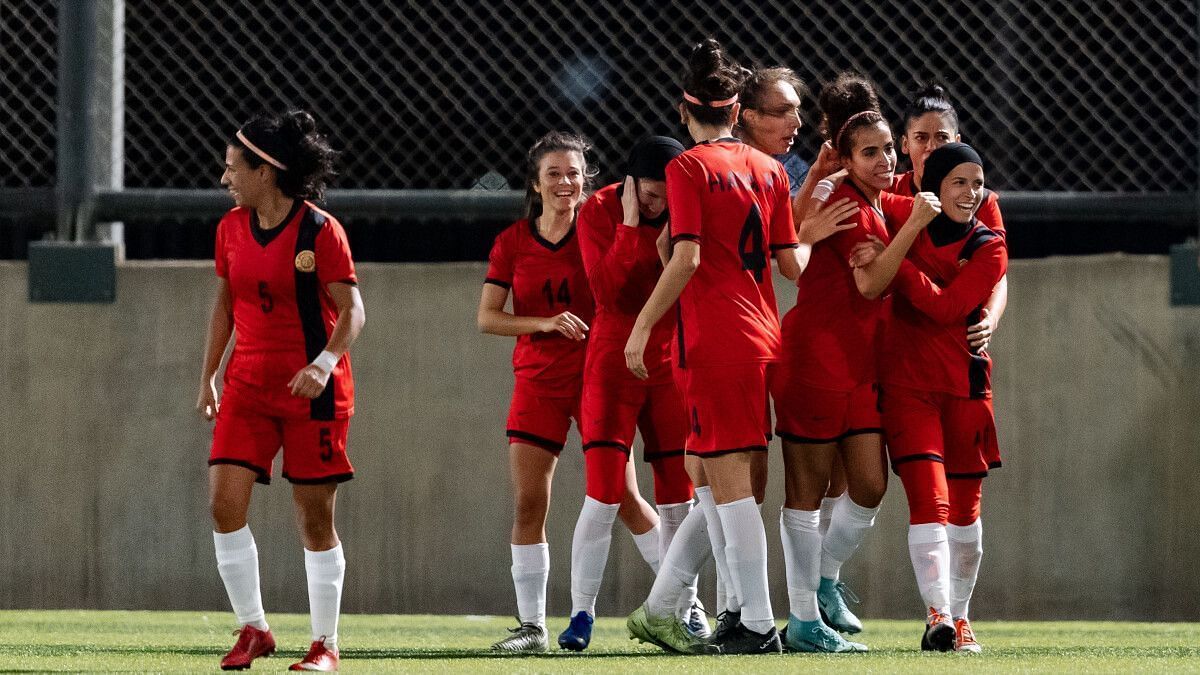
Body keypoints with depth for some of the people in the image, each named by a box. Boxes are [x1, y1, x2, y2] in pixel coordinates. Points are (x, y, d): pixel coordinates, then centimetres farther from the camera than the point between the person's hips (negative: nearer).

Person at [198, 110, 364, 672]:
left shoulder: (320, 230, -11)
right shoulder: (231, 228, 6)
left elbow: (352, 311, -11)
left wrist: (324, 363, -26)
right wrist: (208, 376, 13)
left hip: (312, 389, -5)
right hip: (247, 384, 5)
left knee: (315, 515, 0)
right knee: (225, 502, -9)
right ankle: (252, 629, 3)